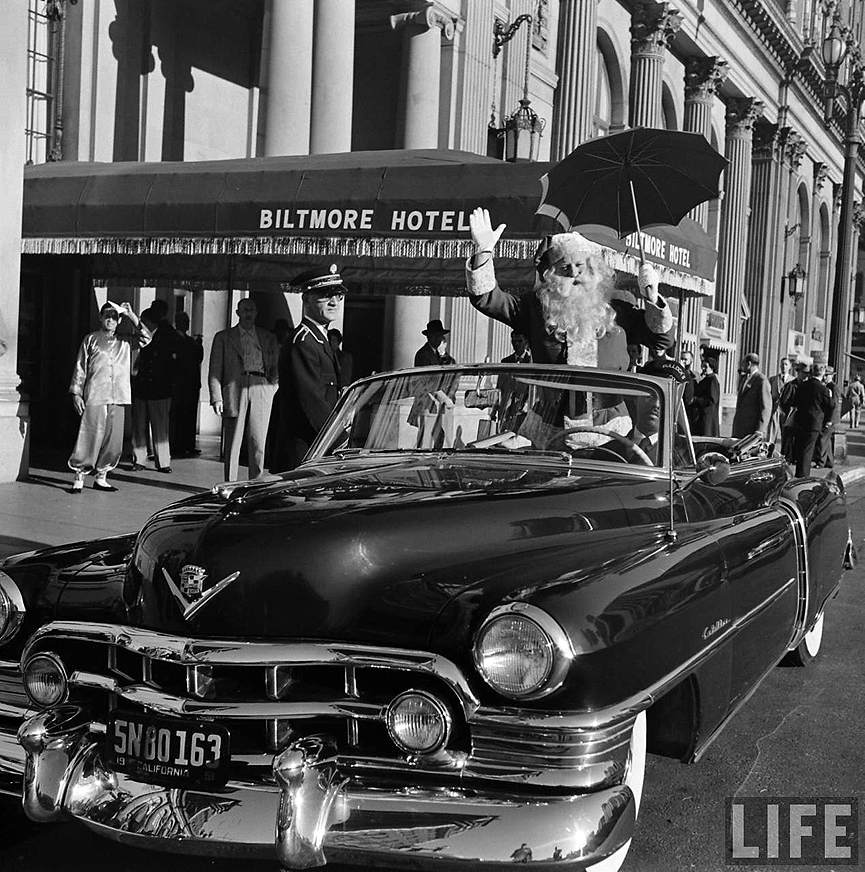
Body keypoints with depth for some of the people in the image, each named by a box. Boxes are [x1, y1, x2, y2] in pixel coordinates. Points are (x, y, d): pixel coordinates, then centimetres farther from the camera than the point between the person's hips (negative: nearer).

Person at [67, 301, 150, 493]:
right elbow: (80, 368, 7)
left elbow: (145, 338, 0)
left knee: (113, 440, 3)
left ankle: (101, 477, 14)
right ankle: (79, 477, 2)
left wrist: (131, 315, -2)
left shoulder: (125, 341, 15)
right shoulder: (91, 339, 8)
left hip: (118, 398, 3)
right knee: (90, 438, -7)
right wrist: (76, 393, 0)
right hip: (95, 397, -3)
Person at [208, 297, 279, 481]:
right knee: (232, 444, 0)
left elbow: (276, 367, 19)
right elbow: (214, 370, 5)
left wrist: (272, 387, 2)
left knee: (258, 443, 0)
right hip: (234, 390, -1)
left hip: (261, 391, 2)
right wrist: (216, 397, -6)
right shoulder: (223, 337, 10)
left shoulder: (268, 338, 16)